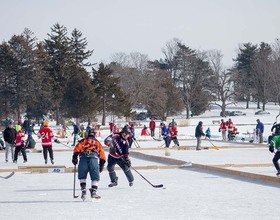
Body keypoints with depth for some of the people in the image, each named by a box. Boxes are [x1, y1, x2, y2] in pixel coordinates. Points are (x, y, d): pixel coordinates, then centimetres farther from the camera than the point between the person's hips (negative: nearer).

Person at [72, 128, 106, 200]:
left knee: (82, 175, 11)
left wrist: (74, 157, 5)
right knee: (95, 176, 2)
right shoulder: (97, 142, 31)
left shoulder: (83, 141, 26)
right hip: (94, 157, 0)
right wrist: (102, 164, 27)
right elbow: (102, 154, 25)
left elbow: (77, 148, 8)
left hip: (83, 156, 0)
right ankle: (93, 191, -11)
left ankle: (83, 190, -3)